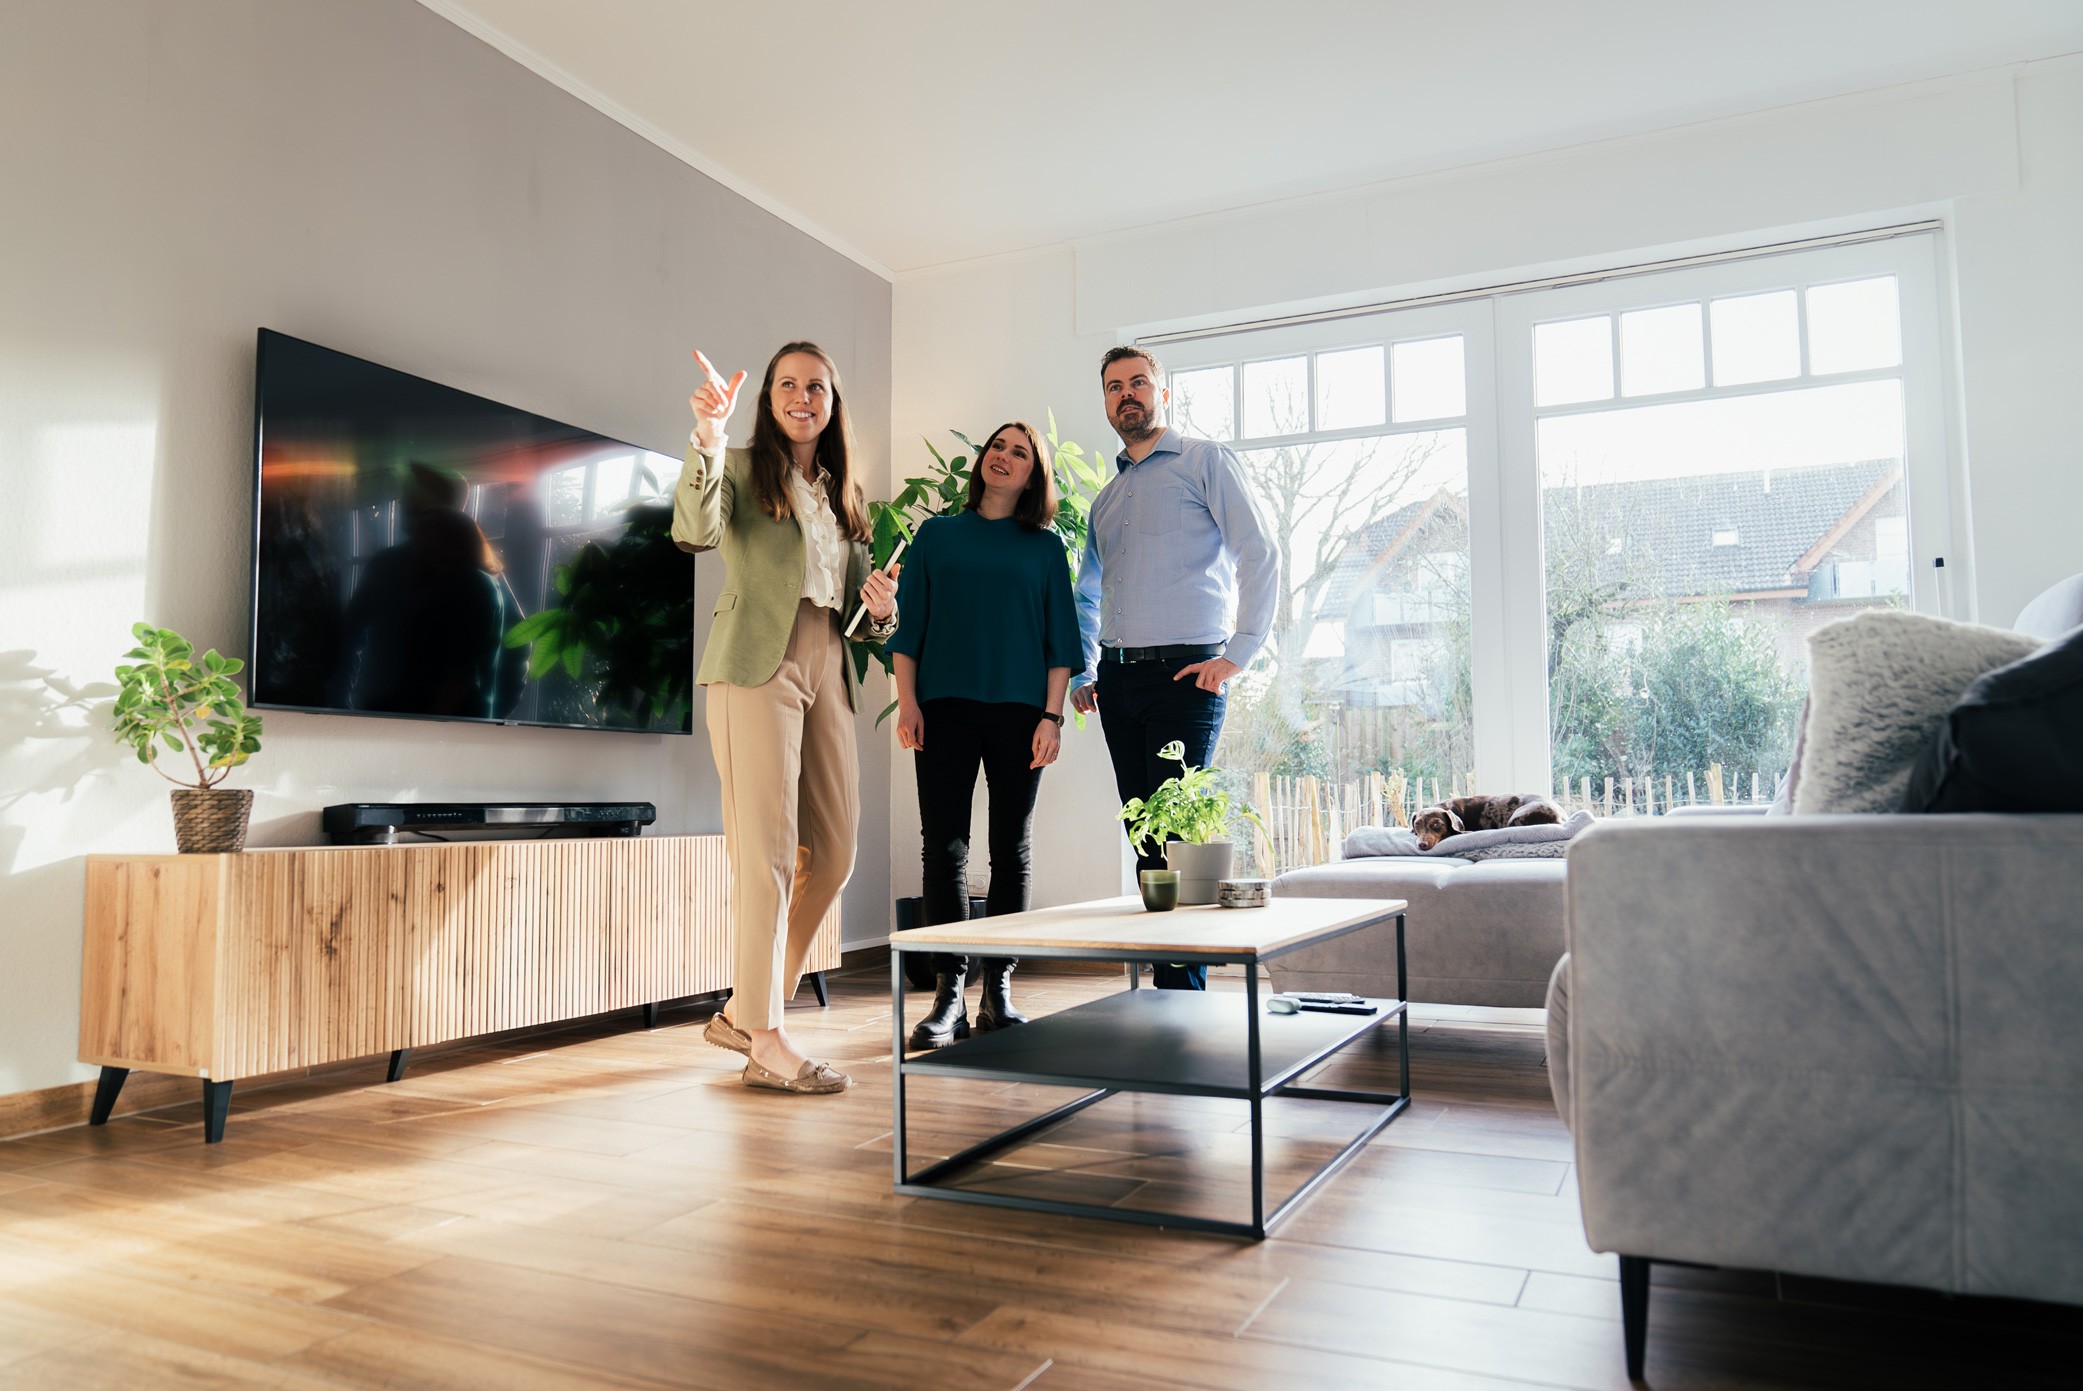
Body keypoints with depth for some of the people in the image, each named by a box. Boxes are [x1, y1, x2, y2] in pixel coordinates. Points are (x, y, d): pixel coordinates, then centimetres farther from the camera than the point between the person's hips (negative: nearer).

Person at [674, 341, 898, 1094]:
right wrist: (706, 437, -31)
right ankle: (765, 1045, -7)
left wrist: (881, 608, 0)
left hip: (828, 675, 7)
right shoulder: (742, 470, 5)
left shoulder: (843, 494, 22)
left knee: (832, 856, 6)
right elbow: (694, 531, -17)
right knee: (767, 854, -11)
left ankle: (742, 1012, 20)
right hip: (757, 669, -7)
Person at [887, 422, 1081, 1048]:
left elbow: (1060, 639, 7)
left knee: (1011, 848, 2)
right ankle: (949, 992, -1)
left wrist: (1052, 715, -3)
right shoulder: (936, 535, 13)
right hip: (945, 708, 0)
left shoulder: (1045, 547, 12)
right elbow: (907, 626, 9)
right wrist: (907, 702, -2)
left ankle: (998, 989, 10)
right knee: (944, 844, -4)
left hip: (1018, 710, 0)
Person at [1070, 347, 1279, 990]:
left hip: (1185, 673, -6)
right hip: (1118, 678, 6)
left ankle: (1184, 990, -3)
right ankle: (1160, 980, 12)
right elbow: (1086, 597, 28)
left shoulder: (1205, 461, 3)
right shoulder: (1107, 497, 22)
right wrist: (1080, 674, 17)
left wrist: (1237, 654, -12)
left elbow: (1260, 556, -6)